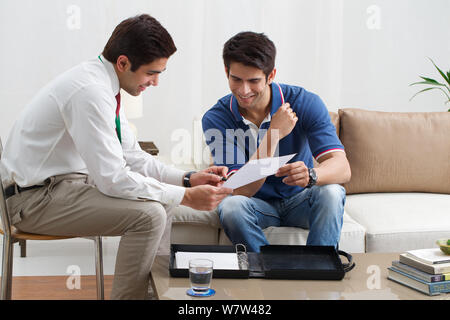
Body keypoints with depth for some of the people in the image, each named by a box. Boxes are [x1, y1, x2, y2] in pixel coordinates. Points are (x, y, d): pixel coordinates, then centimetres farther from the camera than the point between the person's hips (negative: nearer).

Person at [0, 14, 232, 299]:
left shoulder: (104, 83, 5)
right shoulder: (90, 91, -25)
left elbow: (133, 156, 12)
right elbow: (112, 179, -27)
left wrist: (188, 179, 0)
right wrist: (186, 196, -21)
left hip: (64, 181, 10)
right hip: (36, 198, -10)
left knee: (163, 199, 9)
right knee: (149, 214, -23)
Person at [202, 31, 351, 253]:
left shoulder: (305, 103, -15)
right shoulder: (216, 118, -16)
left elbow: (342, 168, -25)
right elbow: (240, 190, -25)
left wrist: (311, 174, -49)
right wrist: (274, 134, -33)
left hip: (299, 201, 1)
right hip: (257, 204, 0)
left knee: (331, 192, -31)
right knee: (230, 207, -33)